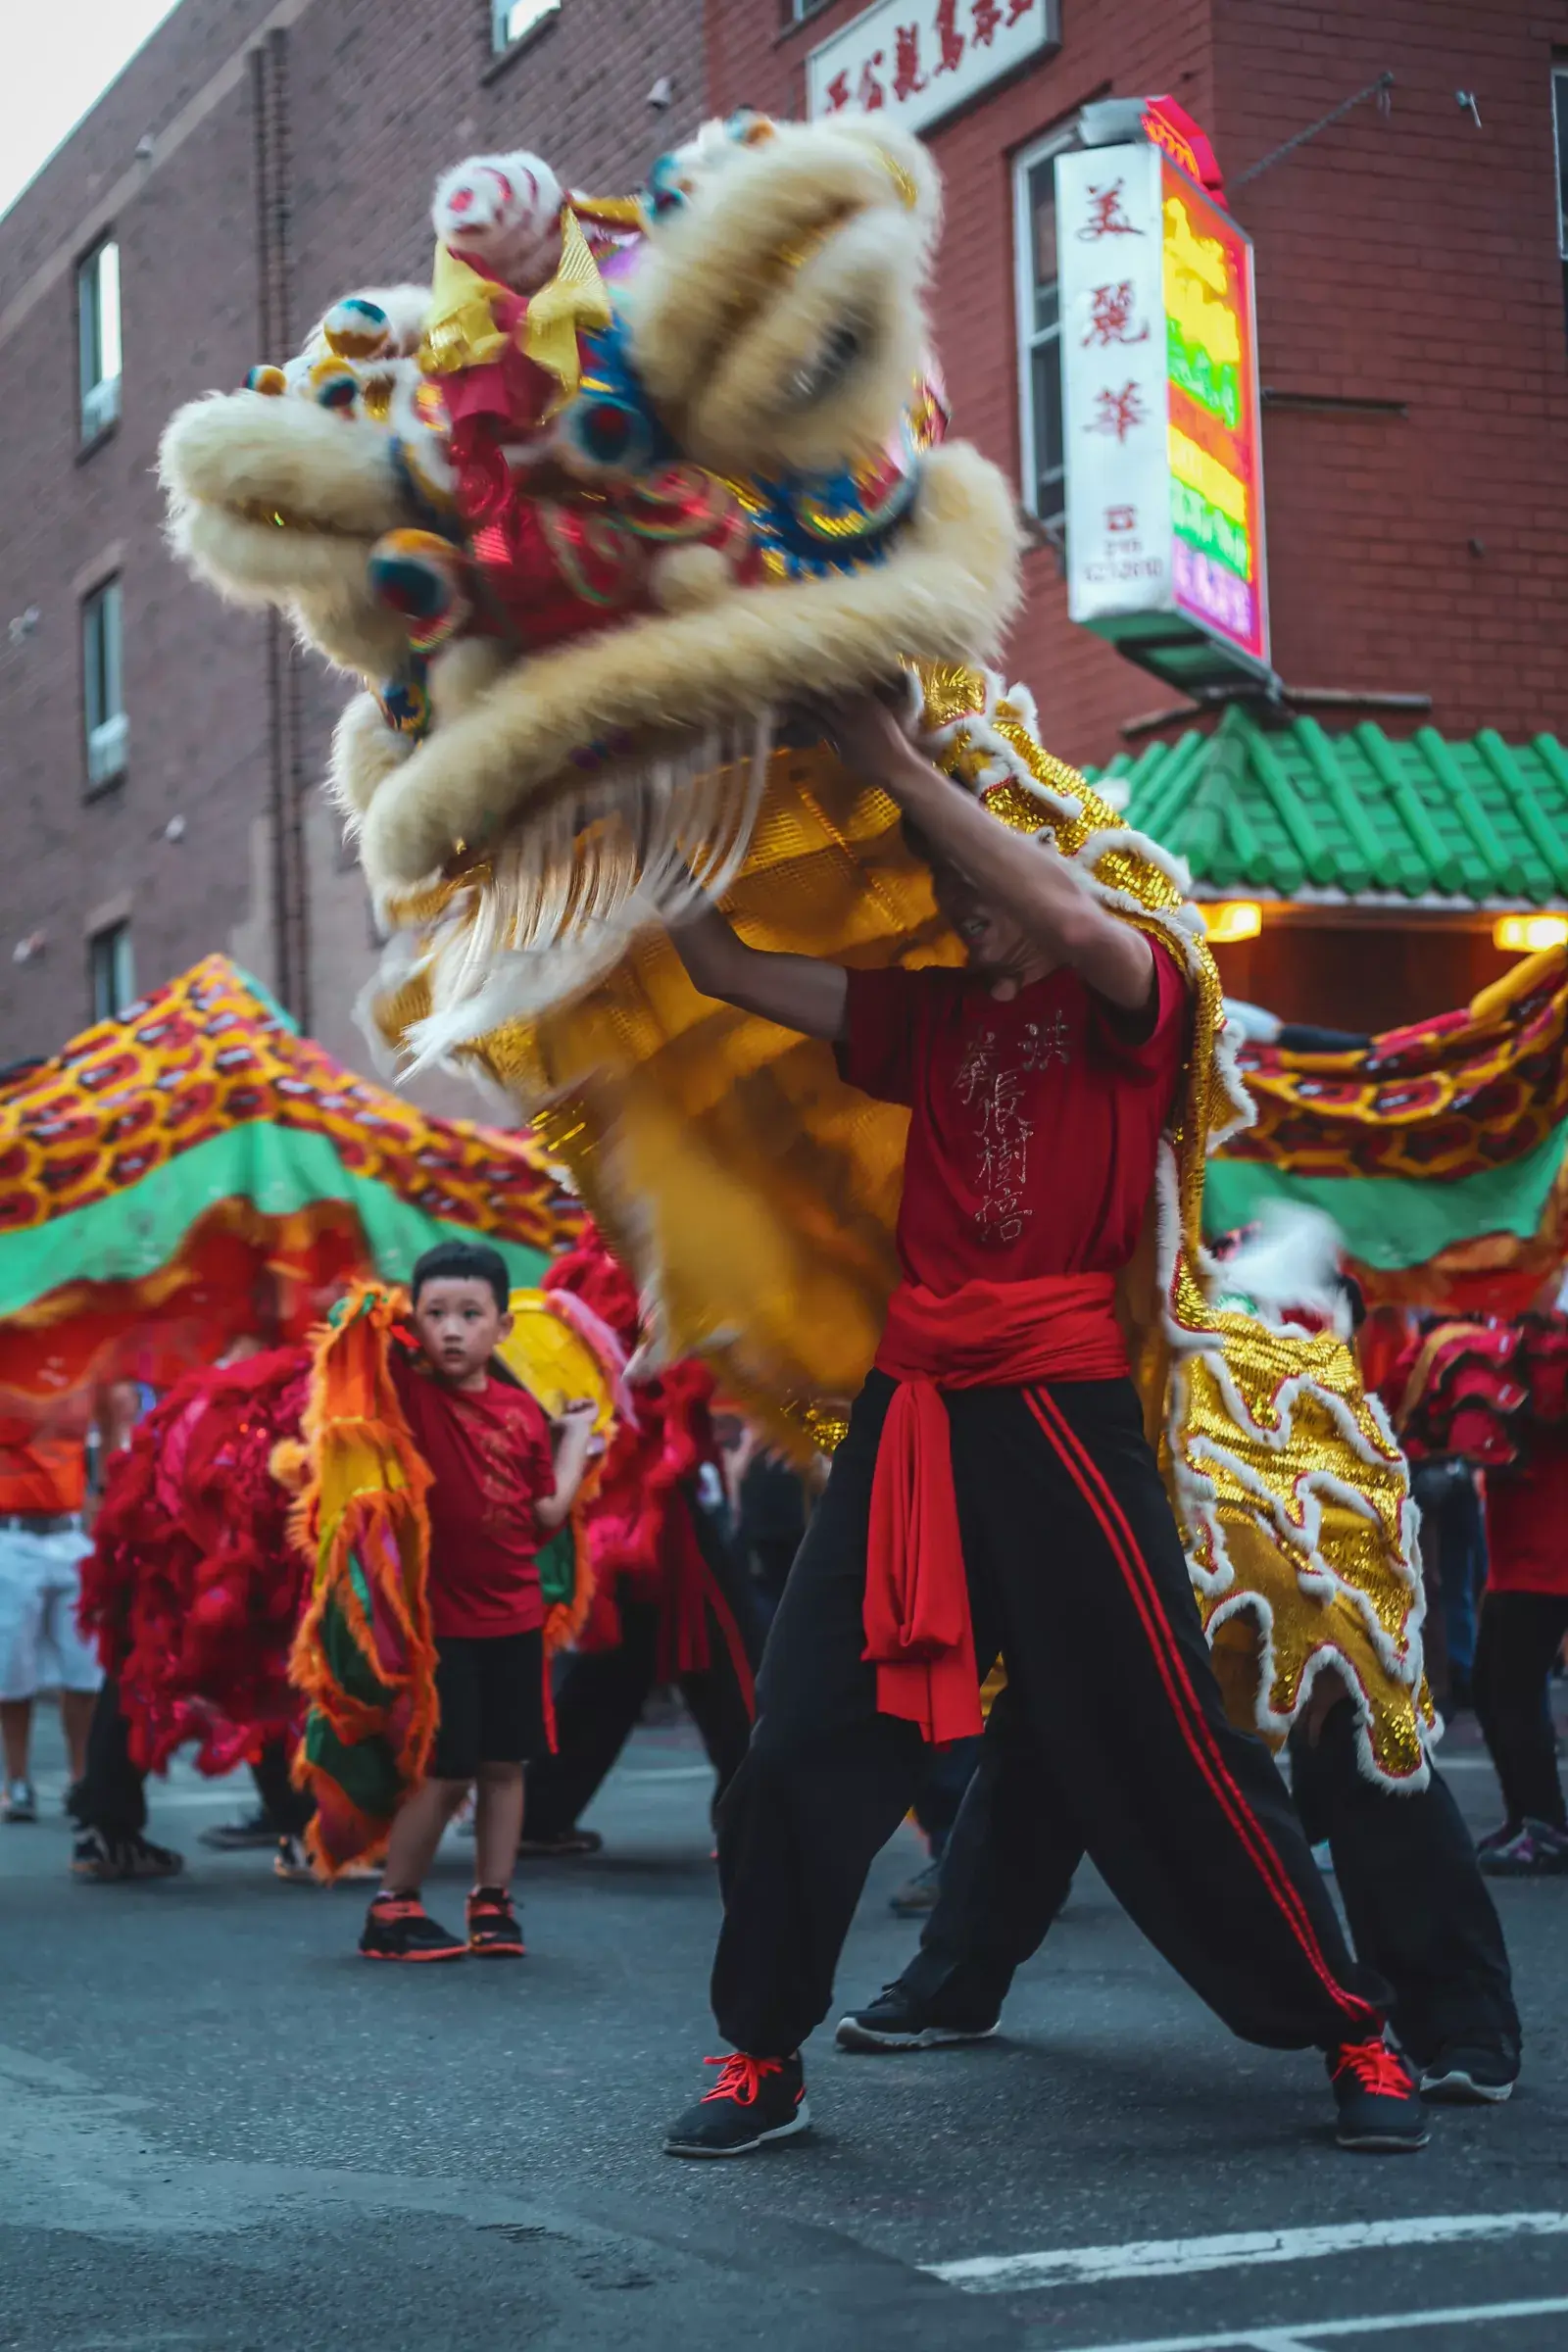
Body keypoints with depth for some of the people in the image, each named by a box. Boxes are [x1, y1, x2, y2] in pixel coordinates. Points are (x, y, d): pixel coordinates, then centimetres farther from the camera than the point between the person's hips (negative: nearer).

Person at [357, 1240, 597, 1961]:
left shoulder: (523, 1411, 3)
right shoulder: (409, 1390, -7)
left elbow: (549, 1514, 5)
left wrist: (576, 1434, 9)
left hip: (514, 1618, 4)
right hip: (442, 1618, -4)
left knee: (504, 1766, 10)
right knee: (445, 1772, -3)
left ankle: (492, 1903, 22)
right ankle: (392, 1909, 11)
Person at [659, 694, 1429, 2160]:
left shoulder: (1128, 1003, 2)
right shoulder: (928, 1018, 15)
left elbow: (1066, 917, -22)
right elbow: (719, 968, 14)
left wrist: (897, 767, -20)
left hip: (1062, 1417, -5)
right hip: (909, 1417, 5)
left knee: (1164, 1746, -3)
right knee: (803, 1738, 1)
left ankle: (1351, 2035, 11)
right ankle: (762, 2058, 15)